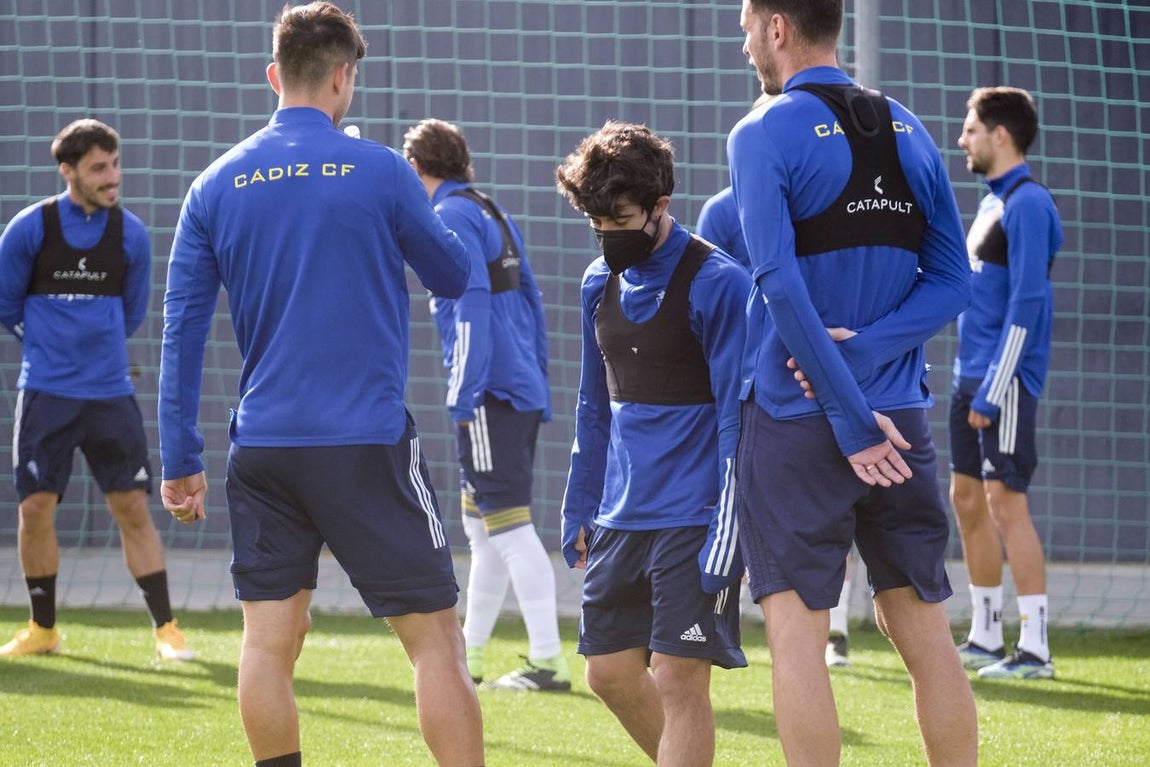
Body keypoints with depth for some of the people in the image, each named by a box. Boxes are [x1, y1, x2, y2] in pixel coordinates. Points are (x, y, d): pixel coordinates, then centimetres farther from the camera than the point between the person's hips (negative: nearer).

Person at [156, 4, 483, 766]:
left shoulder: (216, 186, 4)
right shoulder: (379, 171, -5)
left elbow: (182, 329, 4)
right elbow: (453, 275, 9)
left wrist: (180, 461, 8)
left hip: (263, 447, 4)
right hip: (368, 445, -3)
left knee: (269, 643, 7)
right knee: (435, 639, 0)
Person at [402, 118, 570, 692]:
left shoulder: (451, 216, -9)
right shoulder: (493, 212, 18)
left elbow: (472, 306, -17)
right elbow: (529, 299, 20)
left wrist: (463, 393, -17)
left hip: (491, 391, -9)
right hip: (523, 388, 9)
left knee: (509, 524, -9)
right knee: (483, 525, 15)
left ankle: (548, 661, -12)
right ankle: (468, 657, 22)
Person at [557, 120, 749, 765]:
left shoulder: (717, 283, -11)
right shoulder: (601, 283, 10)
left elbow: (737, 418, -13)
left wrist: (725, 538, -17)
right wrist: (580, 512, 17)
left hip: (693, 517, -7)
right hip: (621, 516, 7)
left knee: (678, 680, -9)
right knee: (611, 672, 8)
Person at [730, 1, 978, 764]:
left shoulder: (764, 135, -8)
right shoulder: (908, 130, 10)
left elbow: (779, 284, -16)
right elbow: (952, 280, 6)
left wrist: (850, 416, -15)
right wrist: (864, 348, -6)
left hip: (795, 418, -5)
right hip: (901, 415, 5)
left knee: (797, 632, -3)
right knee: (924, 629, 9)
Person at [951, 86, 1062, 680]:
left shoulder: (1027, 204, -13)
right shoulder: (991, 204, 16)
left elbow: (1026, 303, -18)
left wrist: (994, 389, -20)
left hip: (1005, 380, -10)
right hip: (971, 377, 10)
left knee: (1004, 500, -11)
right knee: (967, 499, 11)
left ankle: (1034, 649, -10)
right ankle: (984, 639, 19)